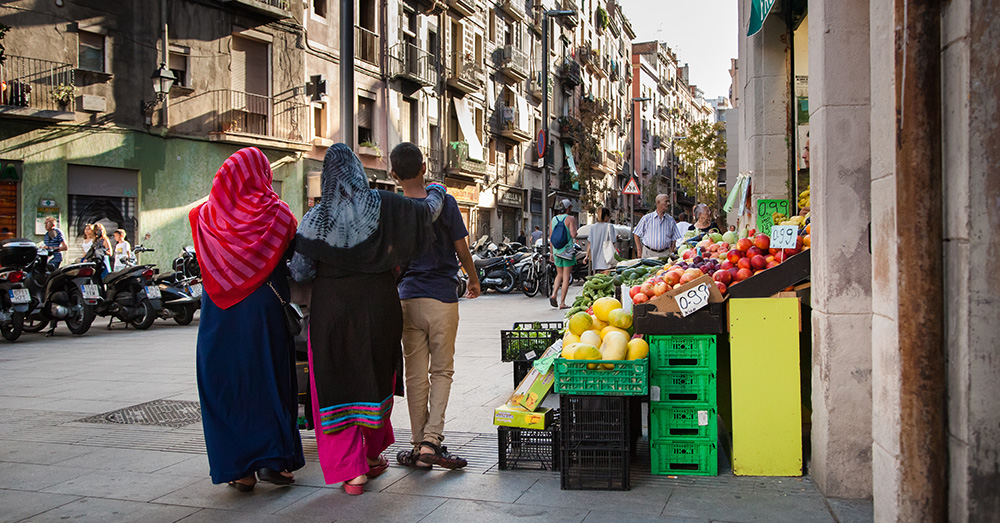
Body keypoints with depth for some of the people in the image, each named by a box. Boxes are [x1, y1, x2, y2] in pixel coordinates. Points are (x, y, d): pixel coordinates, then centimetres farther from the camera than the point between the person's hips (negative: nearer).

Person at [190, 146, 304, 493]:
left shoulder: (205, 214, 0)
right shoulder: (276, 213, -5)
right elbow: (296, 259, -2)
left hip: (219, 315, 2)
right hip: (264, 309, -2)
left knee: (226, 384, 8)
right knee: (269, 380, 9)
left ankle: (239, 468, 9)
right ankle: (272, 460, 6)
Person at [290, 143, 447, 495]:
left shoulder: (316, 218, -7)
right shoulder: (383, 206, -7)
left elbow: (300, 272, -7)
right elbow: (428, 212, 3)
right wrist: (436, 191, 25)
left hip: (332, 308, -1)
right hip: (378, 306, 2)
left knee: (338, 383, 6)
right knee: (376, 376, 18)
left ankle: (353, 472, 4)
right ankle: (373, 456, 32)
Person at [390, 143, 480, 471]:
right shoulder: (444, 203, -6)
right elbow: (462, 250, 1)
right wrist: (473, 280, 18)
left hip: (408, 299, 2)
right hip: (442, 298, -2)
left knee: (415, 374, 8)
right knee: (442, 371, 7)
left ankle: (419, 447, 13)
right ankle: (431, 441, -6)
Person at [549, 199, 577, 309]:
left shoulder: (553, 219, 8)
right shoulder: (570, 219, -9)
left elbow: (551, 237, 10)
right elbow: (573, 234, -19)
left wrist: (551, 252, 17)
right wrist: (575, 225, 1)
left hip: (556, 250, 5)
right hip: (567, 250, -5)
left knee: (559, 275, 19)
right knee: (566, 276, 0)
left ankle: (553, 294, -1)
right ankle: (562, 303, -1)